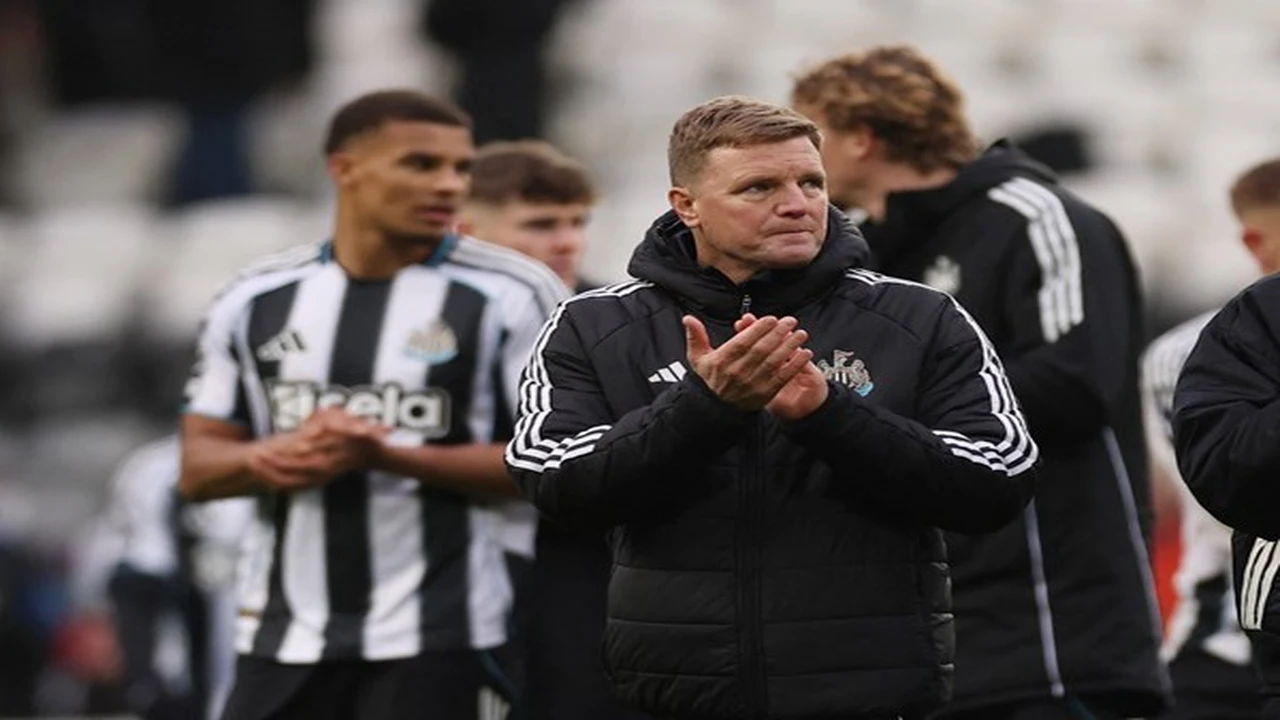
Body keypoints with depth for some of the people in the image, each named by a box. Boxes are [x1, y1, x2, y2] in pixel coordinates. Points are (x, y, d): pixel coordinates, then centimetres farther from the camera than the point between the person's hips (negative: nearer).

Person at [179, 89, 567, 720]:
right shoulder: (254, 302, 9)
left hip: (433, 641, -4)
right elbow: (198, 467, 13)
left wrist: (387, 456, -18)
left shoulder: (509, 298, -4)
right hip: (283, 638, 4)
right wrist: (277, 457, -12)